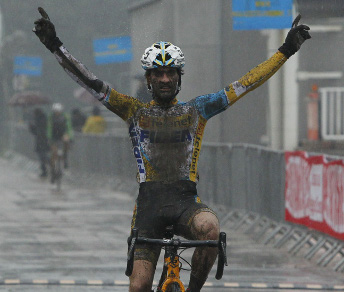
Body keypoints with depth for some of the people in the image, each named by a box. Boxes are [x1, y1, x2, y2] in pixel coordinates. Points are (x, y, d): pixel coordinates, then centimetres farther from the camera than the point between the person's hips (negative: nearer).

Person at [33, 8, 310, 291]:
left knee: (210, 228, -35)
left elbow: (245, 84, 9)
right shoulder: (135, 111, 11)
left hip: (186, 201, 0)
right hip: (149, 203, 0)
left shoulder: (196, 110, 12)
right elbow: (91, 82, 5)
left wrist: (286, 51, 4)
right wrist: (55, 45, -4)